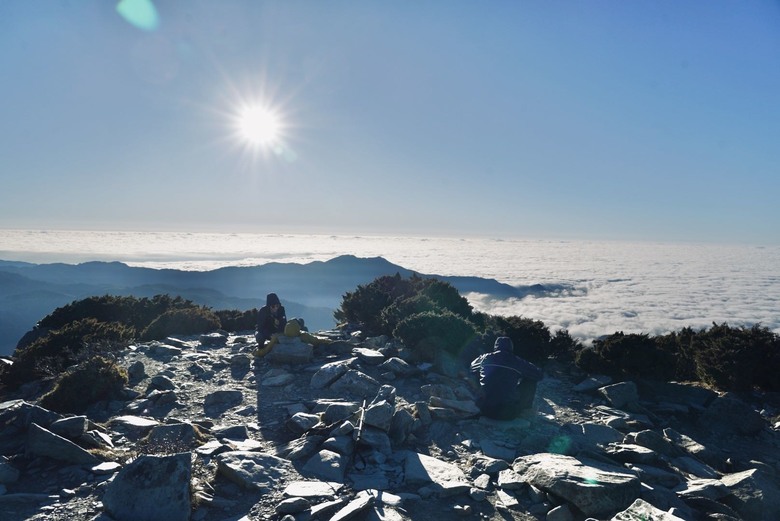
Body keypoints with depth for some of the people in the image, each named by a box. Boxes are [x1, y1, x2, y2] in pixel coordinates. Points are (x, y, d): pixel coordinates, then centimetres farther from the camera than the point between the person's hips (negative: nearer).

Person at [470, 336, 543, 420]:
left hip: (485, 410, 3)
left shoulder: (485, 358, 2)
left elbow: (472, 368, 22)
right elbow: (538, 375, 7)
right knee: (530, 380, 13)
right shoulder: (517, 361, -6)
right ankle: (525, 409, 27)